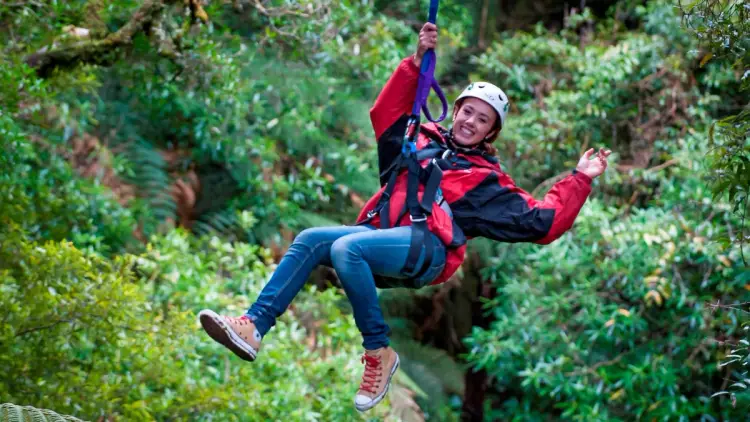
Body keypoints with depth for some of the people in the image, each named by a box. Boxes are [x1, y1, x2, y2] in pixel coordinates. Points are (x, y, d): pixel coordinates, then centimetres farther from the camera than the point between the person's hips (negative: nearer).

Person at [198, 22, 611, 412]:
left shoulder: (485, 181, 15)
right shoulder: (424, 139, 29)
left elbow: (541, 221, 9)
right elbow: (387, 113, 27)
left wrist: (579, 180, 4)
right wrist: (416, 63, 18)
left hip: (426, 248, -6)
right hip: (380, 236, 6)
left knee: (345, 248, -33)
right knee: (310, 240, -18)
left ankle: (378, 352, -25)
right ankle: (253, 327, -28)